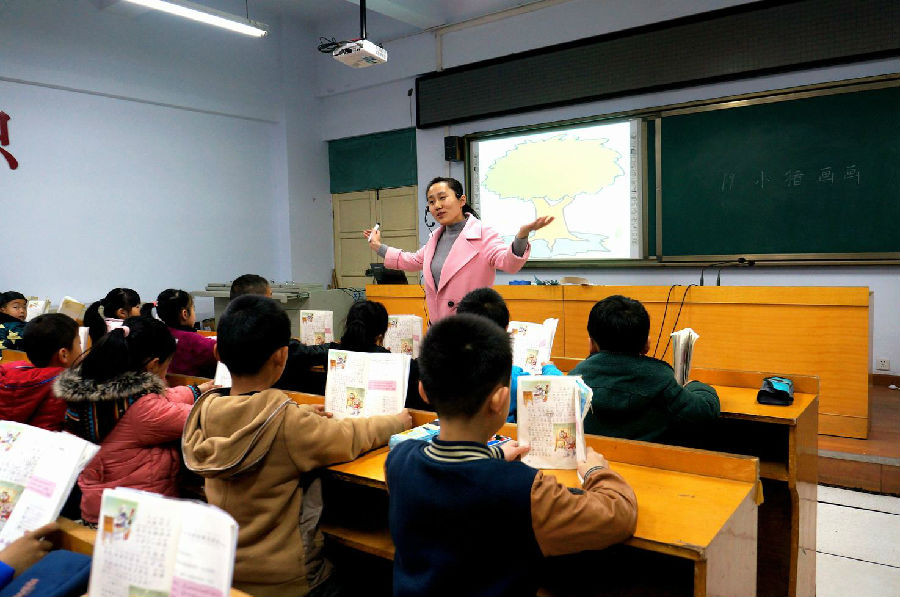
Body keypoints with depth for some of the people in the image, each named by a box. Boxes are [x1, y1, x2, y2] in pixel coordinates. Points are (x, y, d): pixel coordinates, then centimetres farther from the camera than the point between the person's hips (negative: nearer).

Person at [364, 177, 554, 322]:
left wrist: (522, 235, -44)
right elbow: (412, 261, 31)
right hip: (438, 327, 7)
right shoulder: (436, 238, 14)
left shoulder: (482, 235, -10)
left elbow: (507, 262, -25)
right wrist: (378, 246, 33)